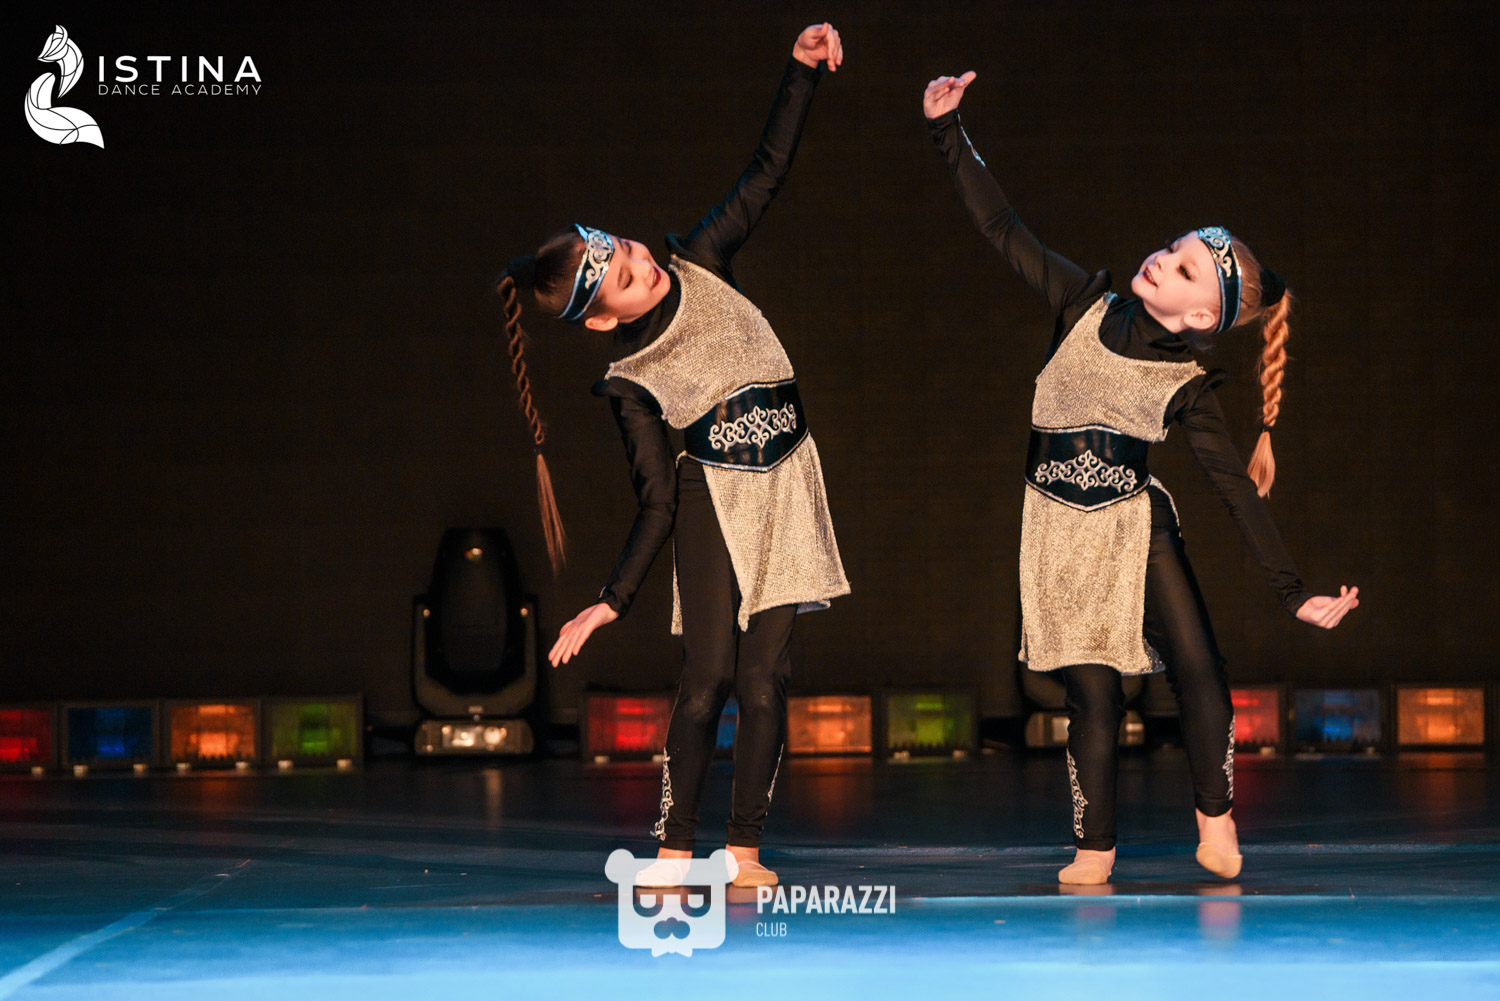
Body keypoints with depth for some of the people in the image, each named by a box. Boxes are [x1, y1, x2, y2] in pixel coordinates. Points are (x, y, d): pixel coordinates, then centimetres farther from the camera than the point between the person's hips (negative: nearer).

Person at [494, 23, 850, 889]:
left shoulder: (698, 266, -4)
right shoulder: (631, 386, -12)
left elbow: (768, 174, 0)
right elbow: (657, 502, -10)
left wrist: (804, 73, -7)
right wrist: (612, 602, -17)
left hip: (787, 483, 3)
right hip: (714, 495, -3)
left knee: (765, 676, -2)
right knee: (710, 673, -12)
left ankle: (745, 849, 2)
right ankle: (674, 849, -3)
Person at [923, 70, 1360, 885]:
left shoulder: (1187, 392, -10)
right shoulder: (1087, 306, -6)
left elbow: (1237, 492, -9)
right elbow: (1003, 230, -2)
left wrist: (1294, 593, -13)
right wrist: (948, 134, -4)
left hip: (1137, 523, -1)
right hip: (1059, 527, 1)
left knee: (1197, 669, -14)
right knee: (1093, 692, -2)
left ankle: (1215, 825, 3)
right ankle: (1093, 855, 8)